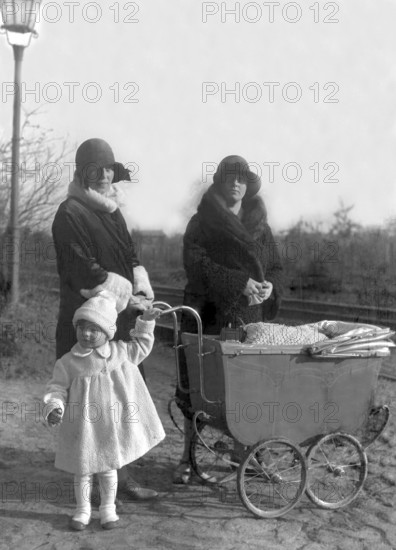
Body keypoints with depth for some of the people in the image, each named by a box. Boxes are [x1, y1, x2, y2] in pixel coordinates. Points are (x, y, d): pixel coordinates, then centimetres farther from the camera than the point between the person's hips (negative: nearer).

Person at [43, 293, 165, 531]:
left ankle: (108, 509, 29)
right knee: (83, 469, 8)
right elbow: (57, 388, -6)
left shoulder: (120, 351, -3)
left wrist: (146, 324, 8)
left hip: (110, 426, 1)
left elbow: (141, 347, 15)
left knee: (109, 467, 13)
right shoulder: (68, 362, -10)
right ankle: (83, 509, 27)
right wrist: (54, 408, -23)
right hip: (83, 428, -1)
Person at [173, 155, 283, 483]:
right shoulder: (201, 224, 3)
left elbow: (276, 267, 14)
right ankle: (188, 457, 9)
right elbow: (196, 264, -12)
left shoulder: (259, 225, 15)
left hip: (249, 316, 3)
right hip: (208, 315, -3)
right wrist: (239, 282, -22)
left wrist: (270, 285, -10)